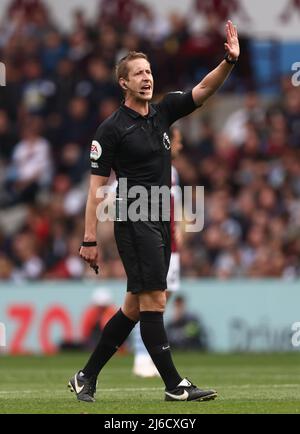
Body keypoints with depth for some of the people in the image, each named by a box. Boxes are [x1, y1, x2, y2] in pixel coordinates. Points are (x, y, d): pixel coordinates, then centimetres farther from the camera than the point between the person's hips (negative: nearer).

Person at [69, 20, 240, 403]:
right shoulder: (112, 128, -7)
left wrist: (229, 60, -16)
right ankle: (175, 386, -8)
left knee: (135, 307, 10)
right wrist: (89, 239, -12)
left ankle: (86, 377, 17)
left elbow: (203, 90, 2)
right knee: (153, 301, -10)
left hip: (159, 223, 8)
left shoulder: (163, 112, 10)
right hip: (134, 222, -8)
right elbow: (97, 186, -7)